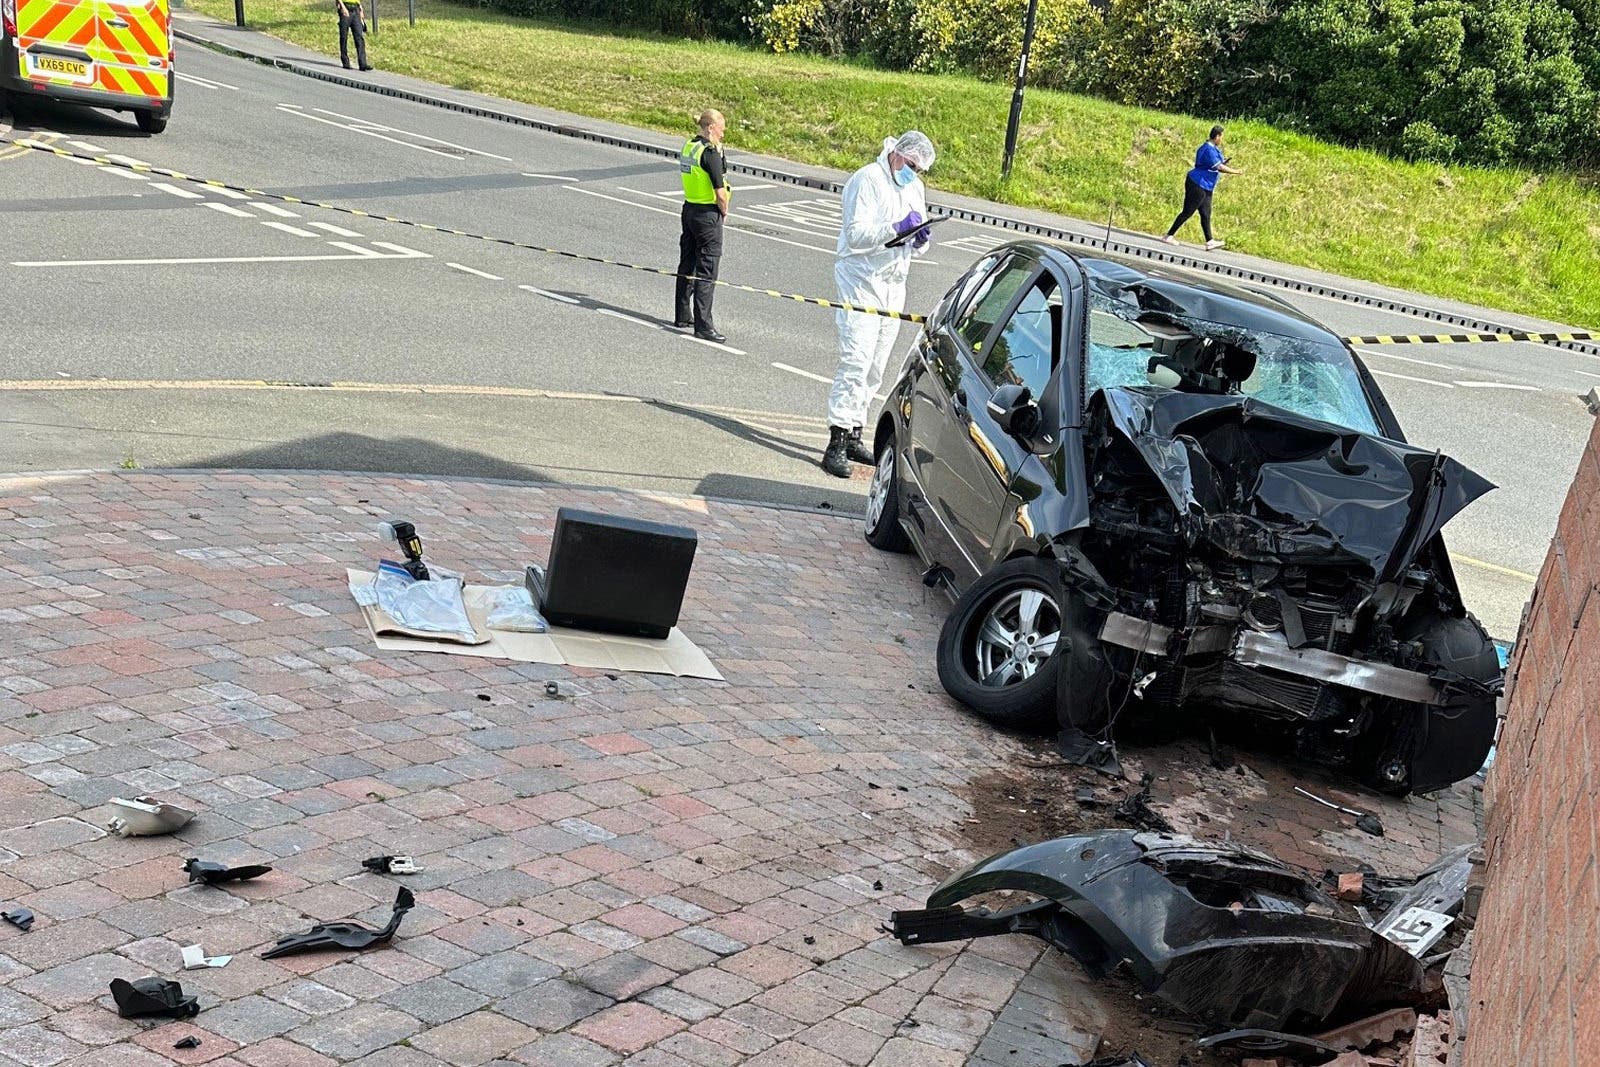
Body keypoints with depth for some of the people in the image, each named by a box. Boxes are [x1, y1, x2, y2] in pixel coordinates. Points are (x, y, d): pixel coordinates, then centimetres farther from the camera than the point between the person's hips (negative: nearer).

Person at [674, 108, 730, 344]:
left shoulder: (688, 147, 7)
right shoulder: (710, 152, -19)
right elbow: (720, 193, -19)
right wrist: (724, 212, -3)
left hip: (689, 209, 9)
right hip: (708, 214, -9)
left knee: (687, 265, 17)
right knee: (707, 271, -7)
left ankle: (683, 316, 26)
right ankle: (703, 325, -7)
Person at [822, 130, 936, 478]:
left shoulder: (914, 188, 16)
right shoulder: (867, 180, -9)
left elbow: (915, 247, 20)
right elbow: (856, 235, -19)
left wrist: (920, 240, -2)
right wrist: (897, 227, -27)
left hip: (894, 286, 8)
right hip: (861, 282, -8)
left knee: (875, 369, 9)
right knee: (855, 361, -16)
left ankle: (854, 436, 16)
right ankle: (837, 442, -18)